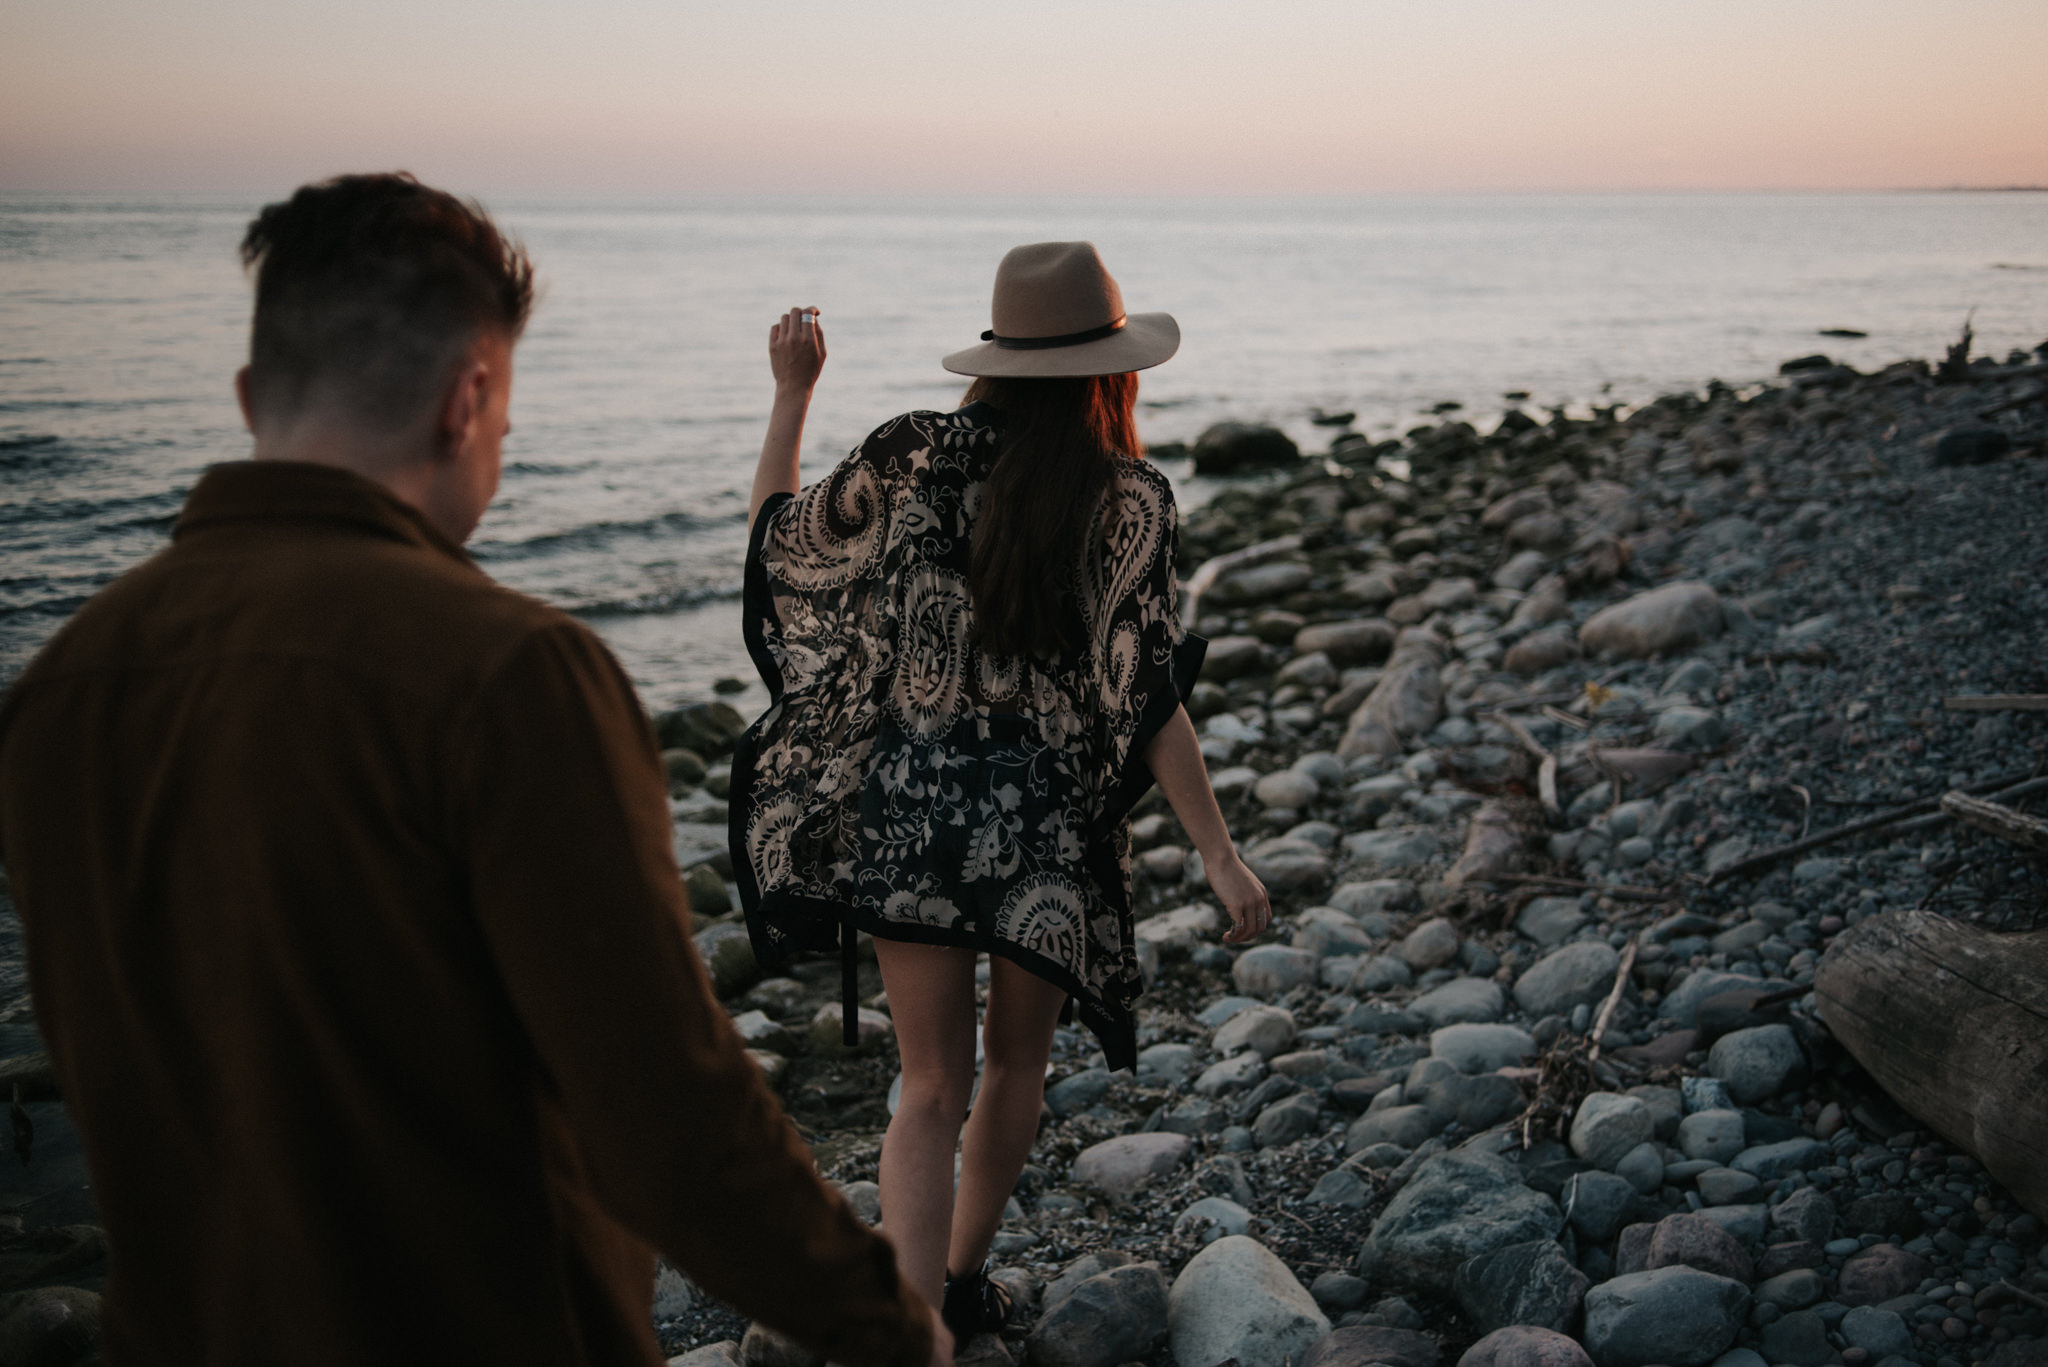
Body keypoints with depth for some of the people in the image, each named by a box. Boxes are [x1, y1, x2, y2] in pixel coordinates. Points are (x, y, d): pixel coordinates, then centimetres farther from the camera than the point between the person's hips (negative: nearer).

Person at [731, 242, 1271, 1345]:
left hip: (905, 810, 1)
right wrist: (1217, 852, -9)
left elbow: (778, 540, 10)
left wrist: (790, 394, 19)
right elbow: (1142, 693, -14)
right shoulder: (1126, 500, -10)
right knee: (1016, 1060, 23)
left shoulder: (913, 458, -4)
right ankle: (962, 1280, 40)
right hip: (1046, 831, -1)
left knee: (932, 1089, 8)